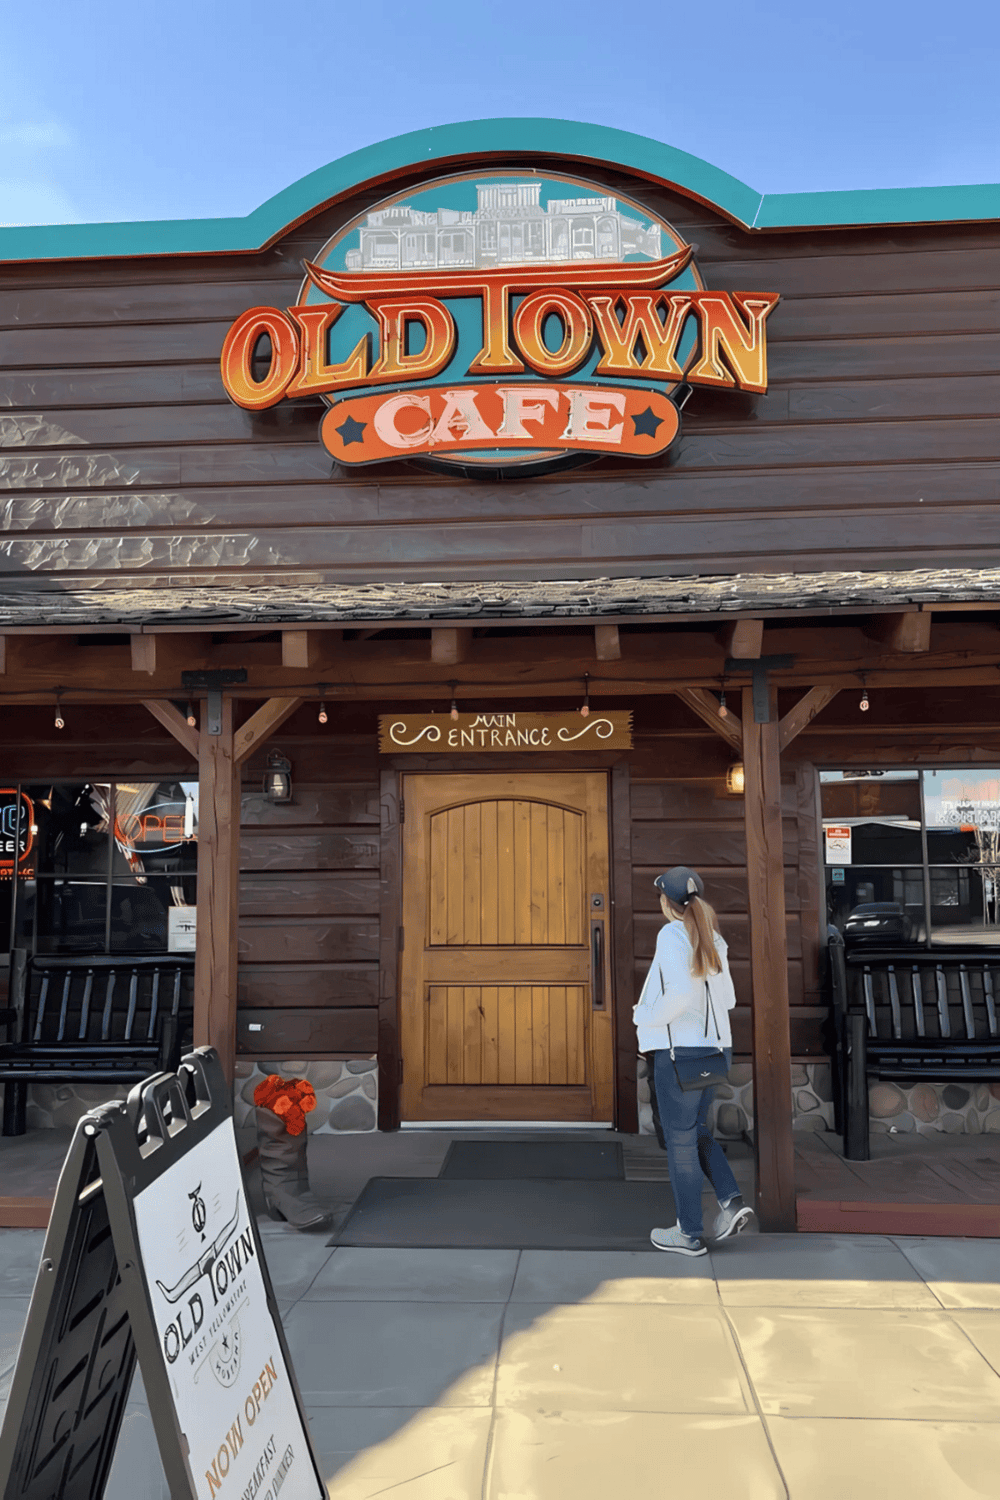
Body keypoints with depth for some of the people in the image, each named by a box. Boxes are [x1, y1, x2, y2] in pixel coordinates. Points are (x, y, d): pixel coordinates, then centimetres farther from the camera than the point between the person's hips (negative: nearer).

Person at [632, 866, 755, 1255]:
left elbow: (680, 993, -26)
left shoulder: (672, 934, -15)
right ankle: (731, 1201, 10)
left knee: (680, 1139, 5)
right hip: (714, 1047, 8)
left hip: (679, 1049, -8)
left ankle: (690, 1233, 14)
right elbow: (727, 998, 12)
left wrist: (646, 1016, -10)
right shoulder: (712, 939, 8)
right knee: (696, 1129, 22)